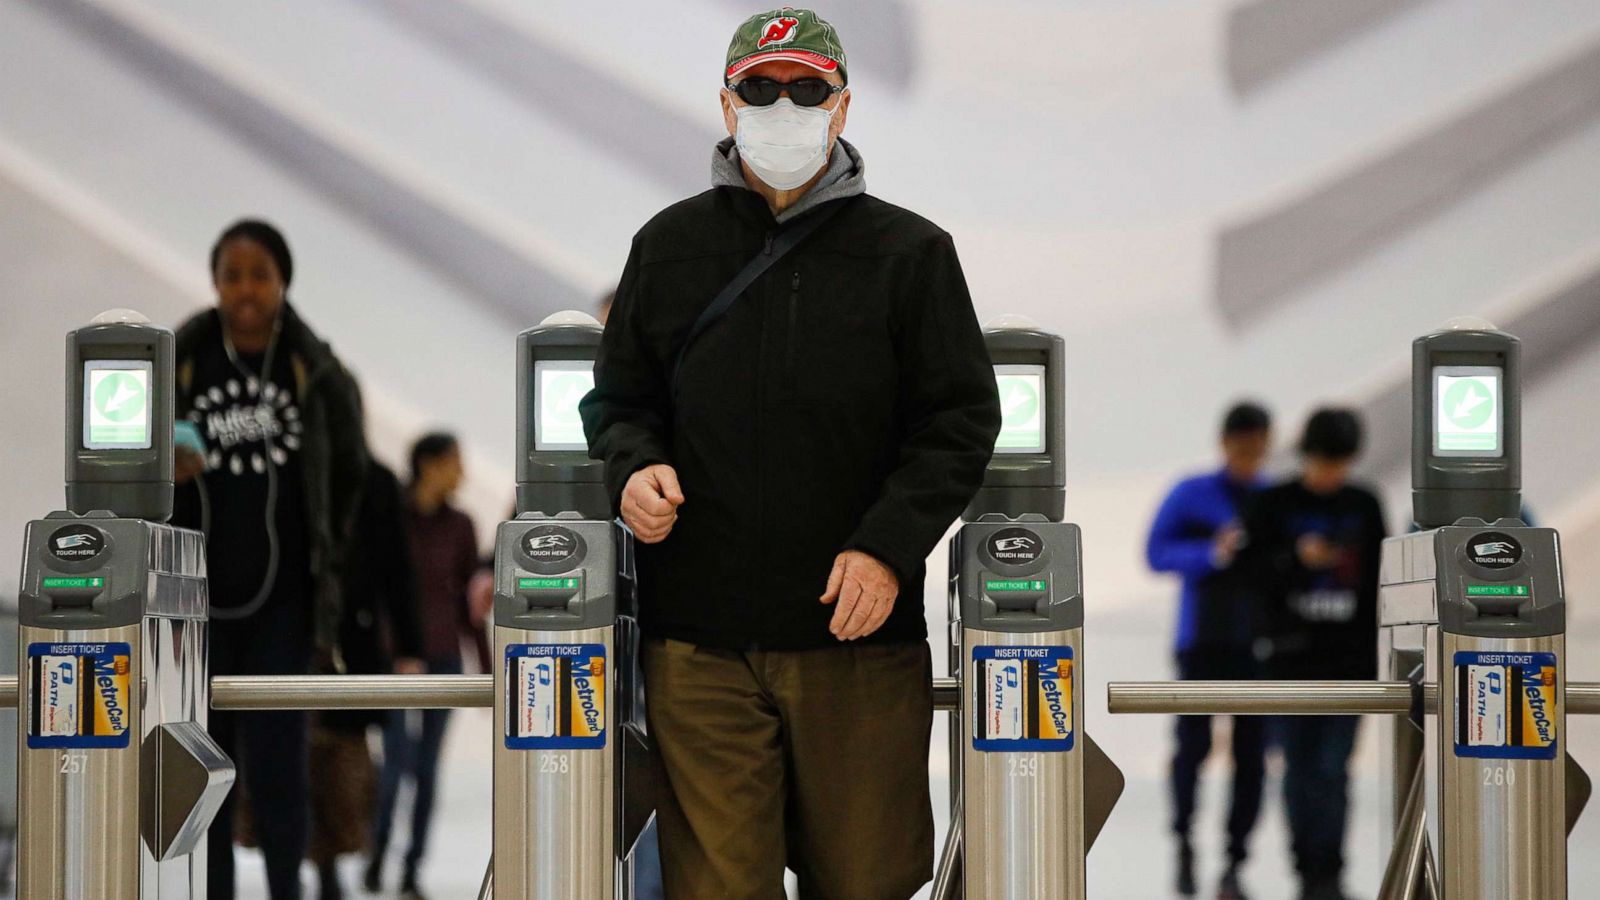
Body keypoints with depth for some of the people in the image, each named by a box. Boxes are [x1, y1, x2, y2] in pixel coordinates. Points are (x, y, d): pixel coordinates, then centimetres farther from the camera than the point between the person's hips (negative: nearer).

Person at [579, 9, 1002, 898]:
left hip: (858, 632, -1)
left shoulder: (910, 252, 4)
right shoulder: (671, 246, 10)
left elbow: (961, 420, 1)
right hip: (698, 635, 1)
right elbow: (621, 396, 18)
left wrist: (888, 544, -12)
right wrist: (635, 466, -5)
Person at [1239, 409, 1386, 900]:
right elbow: (1255, 569, -4)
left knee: (1333, 768, -7)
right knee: (1300, 768, 2)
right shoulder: (1273, 504, 3)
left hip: (1349, 657, 0)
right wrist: (1297, 558, -22)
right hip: (1291, 657, 0)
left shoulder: (1365, 507, 8)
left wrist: (1377, 658, 5)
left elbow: (1378, 587, 10)